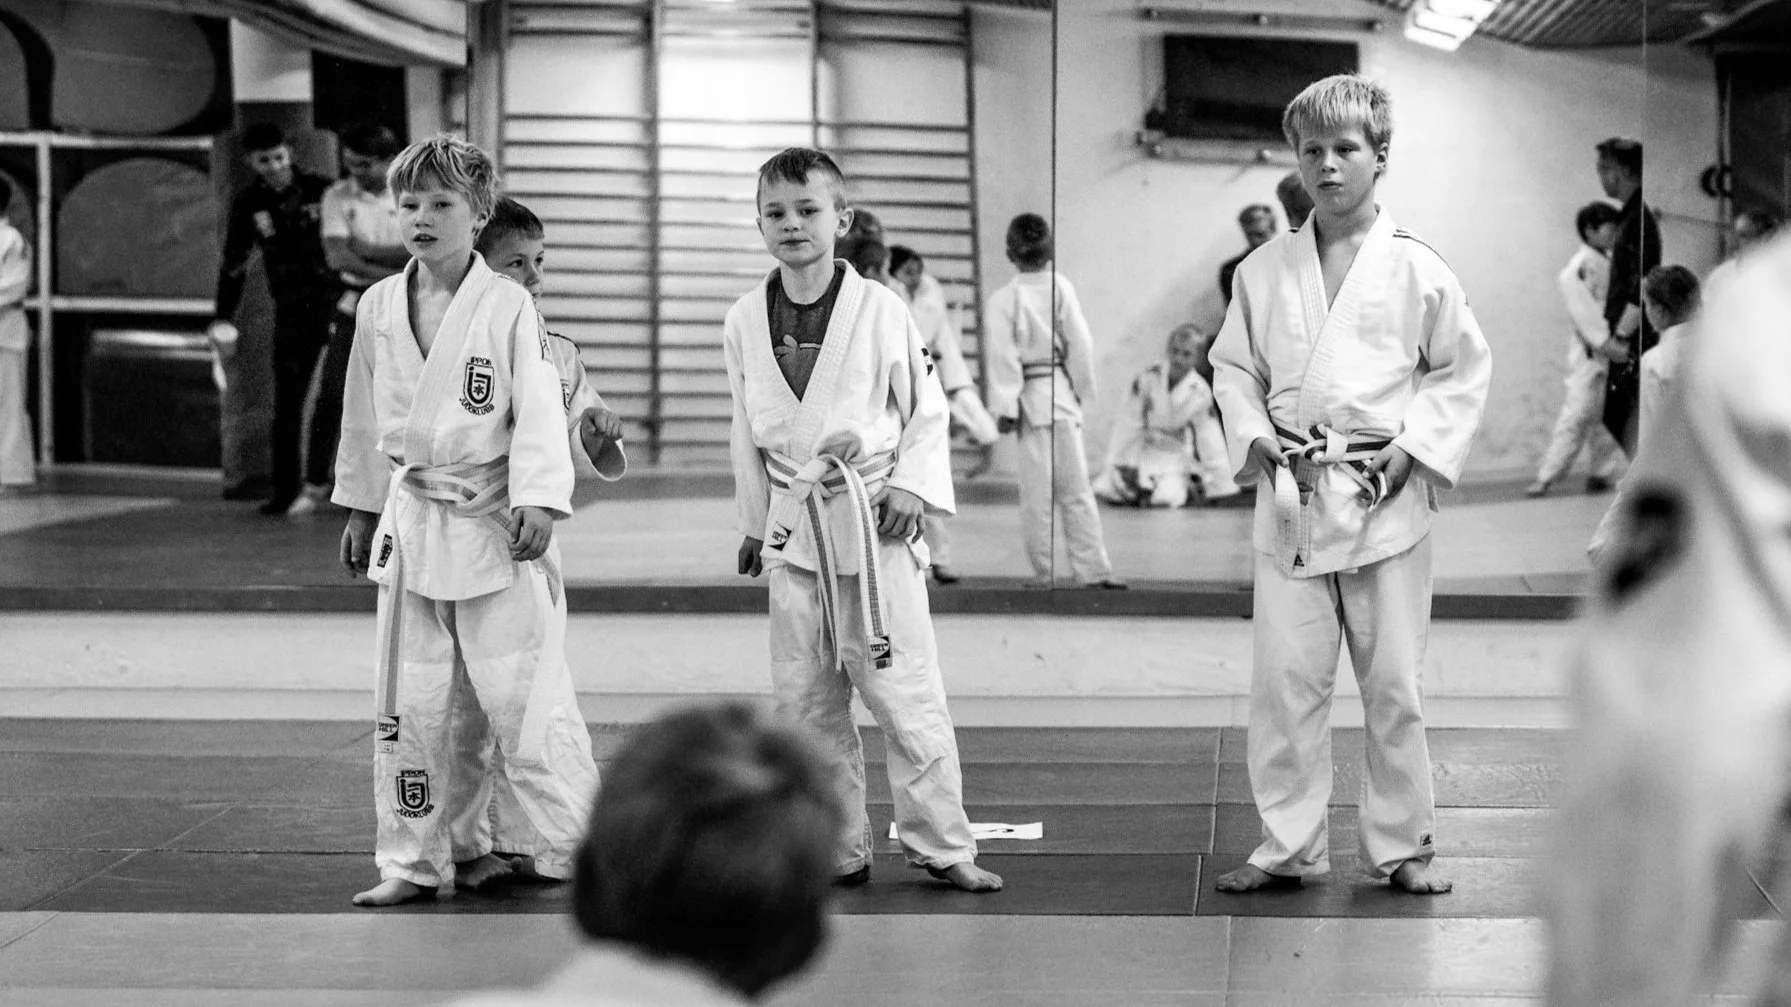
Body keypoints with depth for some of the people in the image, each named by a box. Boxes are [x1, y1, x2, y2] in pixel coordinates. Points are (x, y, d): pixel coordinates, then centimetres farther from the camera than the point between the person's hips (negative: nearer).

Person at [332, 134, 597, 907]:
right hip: (412, 523, 5)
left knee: (526, 699, -6)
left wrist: (536, 499, -24)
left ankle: (579, 848, 6)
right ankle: (412, 863, 20)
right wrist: (361, 509, 19)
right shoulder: (378, 307, 7)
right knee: (408, 708, 9)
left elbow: (538, 410, -12)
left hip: (494, 523, -5)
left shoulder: (509, 306, -8)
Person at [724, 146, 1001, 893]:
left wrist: (911, 486, -10)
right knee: (805, 700, 7)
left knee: (905, 692, -3)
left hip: (873, 521, -4)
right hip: (794, 528, 4)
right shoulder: (744, 322, 4)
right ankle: (838, 850, 19)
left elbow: (927, 410, 2)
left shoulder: (880, 310, -6)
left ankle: (942, 846, 7)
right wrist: (754, 522, 16)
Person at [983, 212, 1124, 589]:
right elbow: (1080, 345, -1)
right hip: (1063, 394, 2)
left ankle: (1045, 572, 6)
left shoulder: (1002, 301, -9)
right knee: (1076, 487, 8)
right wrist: (1083, 391, 10)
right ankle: (1094, 569, 8)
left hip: (1030, 398, -2)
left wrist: (1005, 408, -7)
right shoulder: (1062, 289, -4)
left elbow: (1003, 359, -10)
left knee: (1038, 492, 3)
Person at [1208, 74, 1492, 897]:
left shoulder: (1416, 269, -2)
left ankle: (1402, 845, 19)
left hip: (1386, 500, -2)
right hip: (1290, 498, 2)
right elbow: (1233, 365, 14)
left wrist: (1417, 446, -7)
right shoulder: (1263, 271, 5)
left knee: (1394, 686, 6)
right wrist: (1251, 434, -3)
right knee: (1284, 681, 3)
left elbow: (1465, 368, 4)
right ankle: (1288, 843, 15)